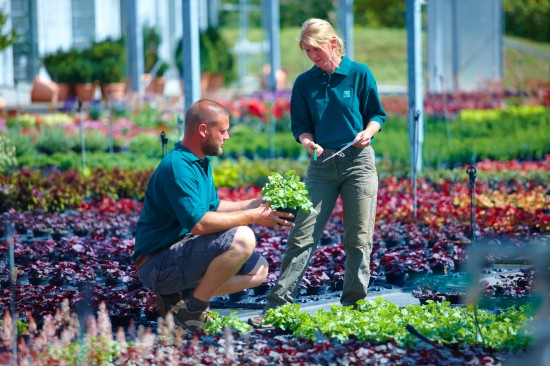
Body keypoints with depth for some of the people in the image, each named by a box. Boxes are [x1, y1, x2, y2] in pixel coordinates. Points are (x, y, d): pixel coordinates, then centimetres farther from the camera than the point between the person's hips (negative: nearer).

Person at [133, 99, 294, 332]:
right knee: (242, 238, -27)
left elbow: (213, 206, 24)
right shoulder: (177, 167, -20)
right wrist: (253, 216, -20)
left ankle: (178, 298, 6)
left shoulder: (201, 162, 13)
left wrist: (257, 204, 13)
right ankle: (192, 311, -15)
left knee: (258, 270, 10)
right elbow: (199, 223, -29)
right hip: (158, 264, -11)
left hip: (182, 256, 11)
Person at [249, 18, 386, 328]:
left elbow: (376, 114, 5)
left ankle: (354, 306, 10)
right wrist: (308, 142, -12)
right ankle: (278, 303, -5)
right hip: (321, 164, 1)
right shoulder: (305, 82, 5)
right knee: (302, 236, -5)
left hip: (358, 161, -1)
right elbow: (301, 125, 8)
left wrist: (367, 133, -14)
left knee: (359, 239, 1)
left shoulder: (360, 74, 0)